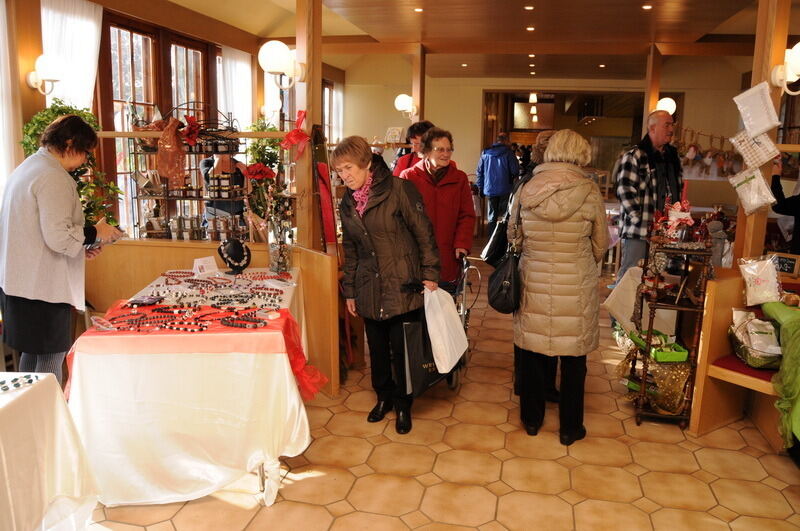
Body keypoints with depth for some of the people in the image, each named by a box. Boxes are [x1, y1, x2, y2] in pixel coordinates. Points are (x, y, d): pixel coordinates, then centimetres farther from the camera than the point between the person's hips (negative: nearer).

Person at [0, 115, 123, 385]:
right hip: (43, 286, -10)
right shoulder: (54, 177, -17)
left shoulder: (26, 168, 15)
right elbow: (58, 237, -23)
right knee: (51, 356, 0)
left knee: (32, 352, 20)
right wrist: (95, 232, -8)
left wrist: (80, 247, 15)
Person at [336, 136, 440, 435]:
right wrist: (349, 290, 17)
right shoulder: (347, 203, 10)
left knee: (401, 348, 3)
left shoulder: (398, 189, -9)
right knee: (377, 348, 13)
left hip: (403, 286, -5)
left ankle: (403, 405, 22)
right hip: (370, 290, 5)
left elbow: (423, 232, -8)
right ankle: (384, 397, 34)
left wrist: (429, 273, -12)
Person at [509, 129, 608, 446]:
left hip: (533, 285, 2)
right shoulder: (588, 191, -11)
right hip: (576, 287, -2)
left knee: (532, 353, 16)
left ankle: (531, 419, 31)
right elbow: (600, 245, -1)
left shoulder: (527, 189, -5)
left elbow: (513, 235, 5)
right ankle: (570, 428, 26)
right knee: (573, 359, 12)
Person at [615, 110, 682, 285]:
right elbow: (625, 191, -15)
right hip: (639, 231, -7)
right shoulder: (634, 156, -8)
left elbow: (679, 188, 25)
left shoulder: (673, 156, 17)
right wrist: (640, 220, -16)